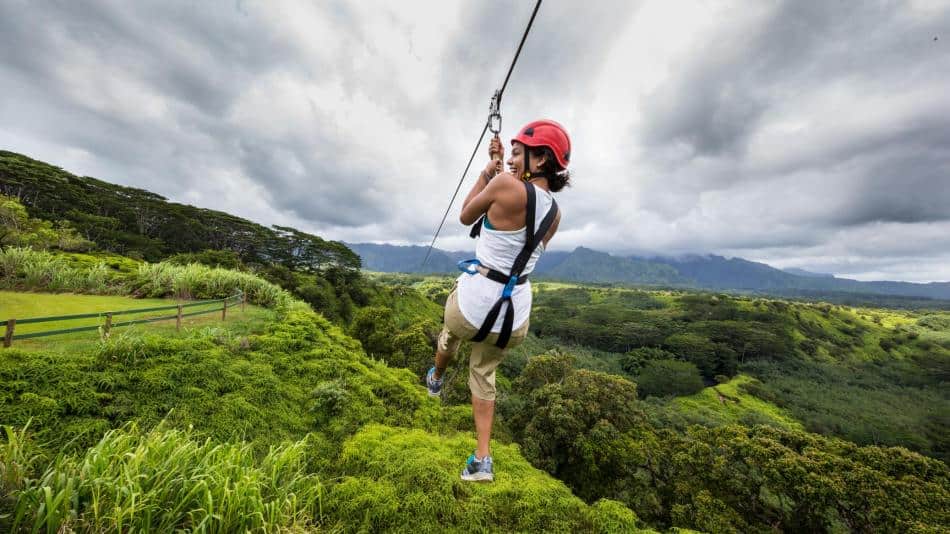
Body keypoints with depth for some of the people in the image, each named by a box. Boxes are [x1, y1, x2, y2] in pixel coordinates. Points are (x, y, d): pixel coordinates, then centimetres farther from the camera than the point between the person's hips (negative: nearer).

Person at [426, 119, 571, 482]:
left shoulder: (506, 184, -16)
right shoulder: (554, 213, 4)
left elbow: (466, 216, -1)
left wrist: (487, 173, 8)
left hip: (475, 300, -4)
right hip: (516, 317, 5)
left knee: (450, 335, 33)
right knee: (483, 373, 28)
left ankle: (435, 380, 64)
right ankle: (483, 459, 26)